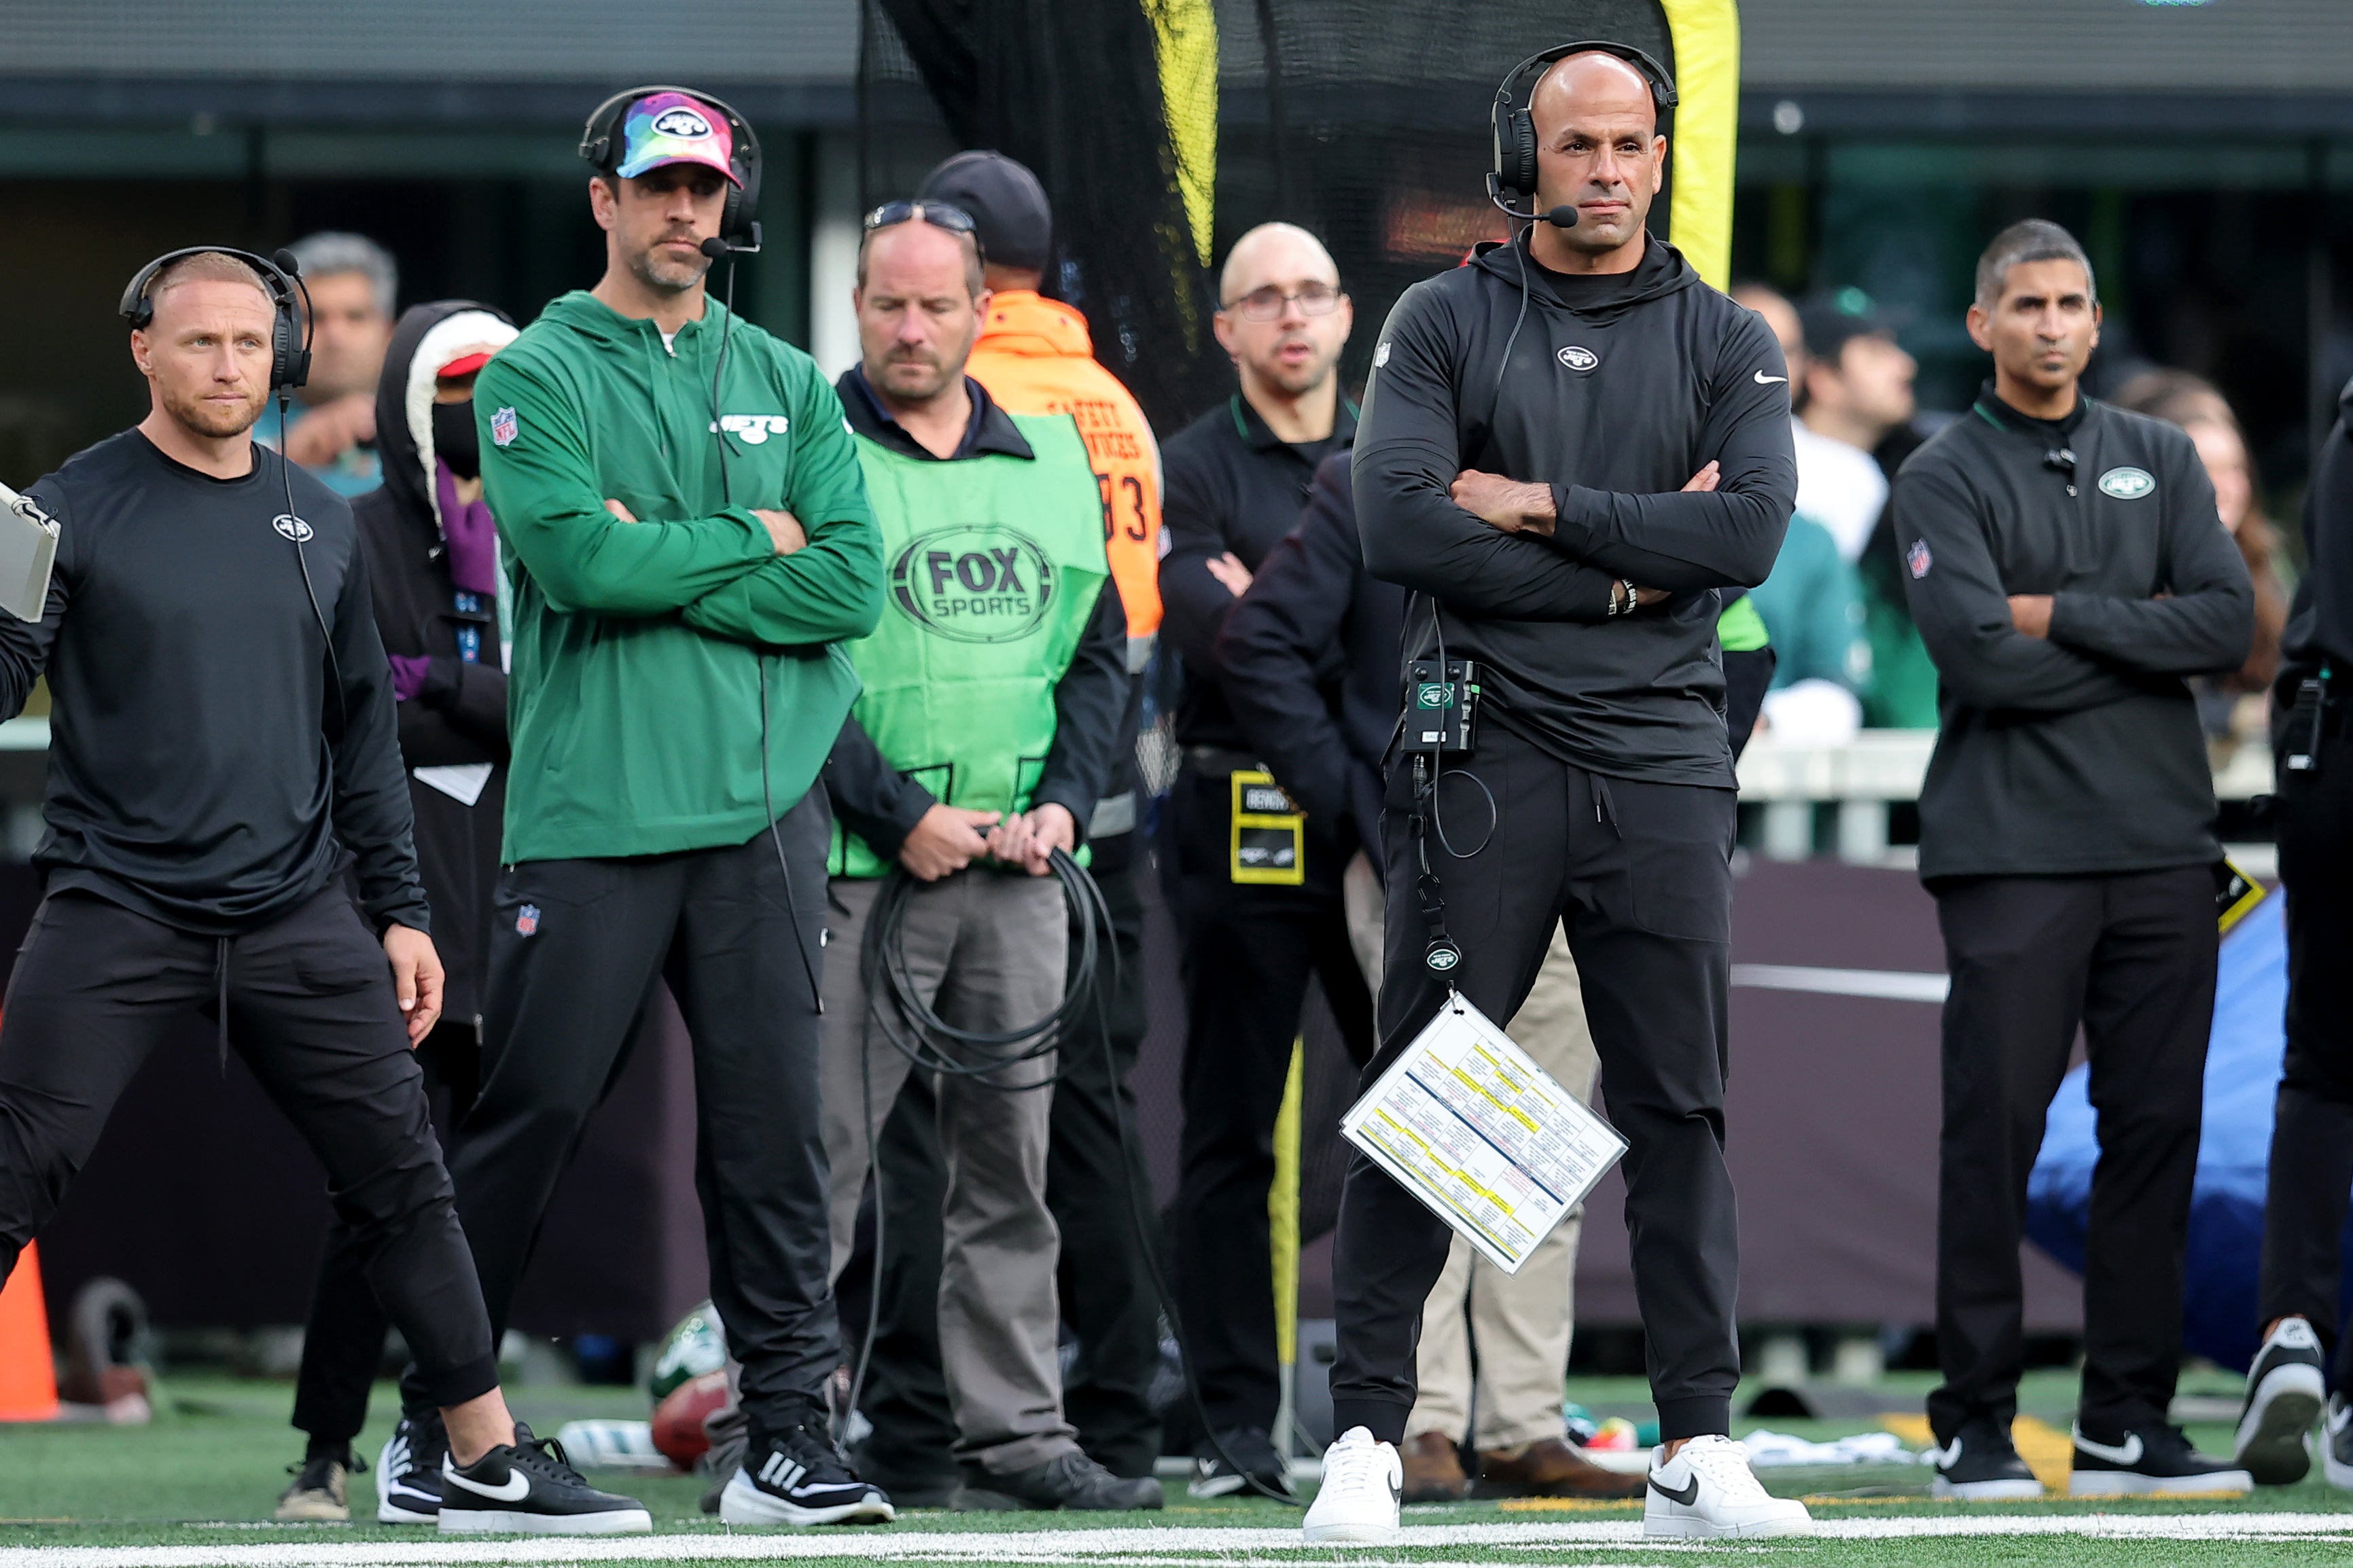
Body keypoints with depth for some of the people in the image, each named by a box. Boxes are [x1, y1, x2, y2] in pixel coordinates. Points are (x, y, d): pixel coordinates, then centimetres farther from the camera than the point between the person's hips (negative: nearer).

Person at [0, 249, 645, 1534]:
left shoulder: (319, 523, 13)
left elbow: (363, 727, 18)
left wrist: (401, 910, 14)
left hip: (296, 918, 4)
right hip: (114, 911, -4)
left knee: (402, 1182, 4)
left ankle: (488, 1461, 12)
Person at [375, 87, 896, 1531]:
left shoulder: (786, 383, 16)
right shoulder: (537, 377, 5)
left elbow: (853, 585, 3)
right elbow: (574, 553, -13)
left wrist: (663, 575, -6)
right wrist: (749, 541, -5)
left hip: (764, 807, 3)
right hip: (589, 807, -3)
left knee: (774, 1126, -2)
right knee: (531, 1114, -1)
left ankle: (790, 1436, -1)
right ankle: (435, 1425, 9)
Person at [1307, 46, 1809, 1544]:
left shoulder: (1728, 343, 10)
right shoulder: (1445, 323, 6)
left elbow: (1749, 531, -6)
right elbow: (1400, 523, -9)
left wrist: (1545, 507, -9)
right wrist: (1625, 569, -9)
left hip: (1663, 758, 2)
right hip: (1486, 748, -2)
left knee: (1681, 1109, 2)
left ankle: (1698, 1449, 5)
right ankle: (1368, 1434, -2)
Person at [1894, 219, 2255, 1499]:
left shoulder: (2160, 460, 15)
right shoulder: (1946, 476, 3)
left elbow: (2226, 622, 1)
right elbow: (1980, 659, -12)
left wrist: (2066, 616, -6)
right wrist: (2141, 639, -5)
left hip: (2162, 843, 4)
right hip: (2014, 849, -4)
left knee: (2155, 1129, 3)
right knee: (1995, 1133, -5)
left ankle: (2128, 1426, 8)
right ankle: (1974, 1426, 0)